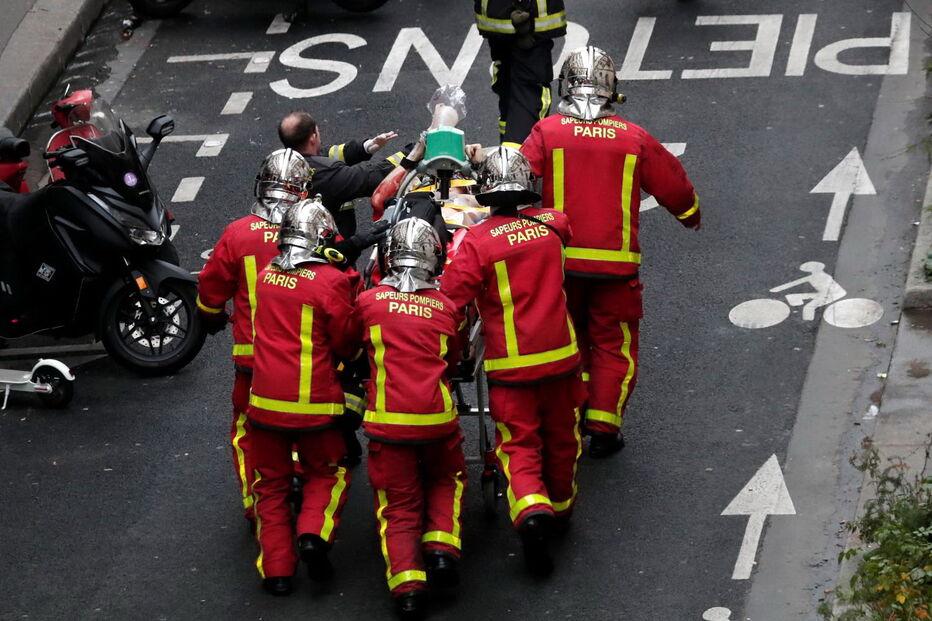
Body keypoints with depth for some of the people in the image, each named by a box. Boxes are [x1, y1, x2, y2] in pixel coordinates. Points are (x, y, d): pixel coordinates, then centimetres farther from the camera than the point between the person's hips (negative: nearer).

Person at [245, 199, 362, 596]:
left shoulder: (264, 277, 1)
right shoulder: (331, 282, -12)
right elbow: (347, 343, -3)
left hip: (266, 399, 3)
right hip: (314, 402, -3)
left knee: (271, 485, 15)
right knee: (326, 474, 19)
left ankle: (276, 568, 9)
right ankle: (313, 534, -5)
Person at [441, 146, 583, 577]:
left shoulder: (477, 241, -15)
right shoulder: (552, 225, -1)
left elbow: (451, 299, -18)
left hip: (509, 366, -4)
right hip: (560, 356, 4)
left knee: (518, 445, 1)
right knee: (560, 438, 21)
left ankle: (531, 511, -24)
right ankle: (560, 508, 40)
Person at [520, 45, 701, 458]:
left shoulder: (548, 132, -4)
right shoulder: (633, 139, 0)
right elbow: (673, 186, 13)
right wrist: (690, 214, 32)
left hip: (559, 258, 1)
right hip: (616, 261, -1)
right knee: (614, 346, 11)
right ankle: (603, 428, 8)